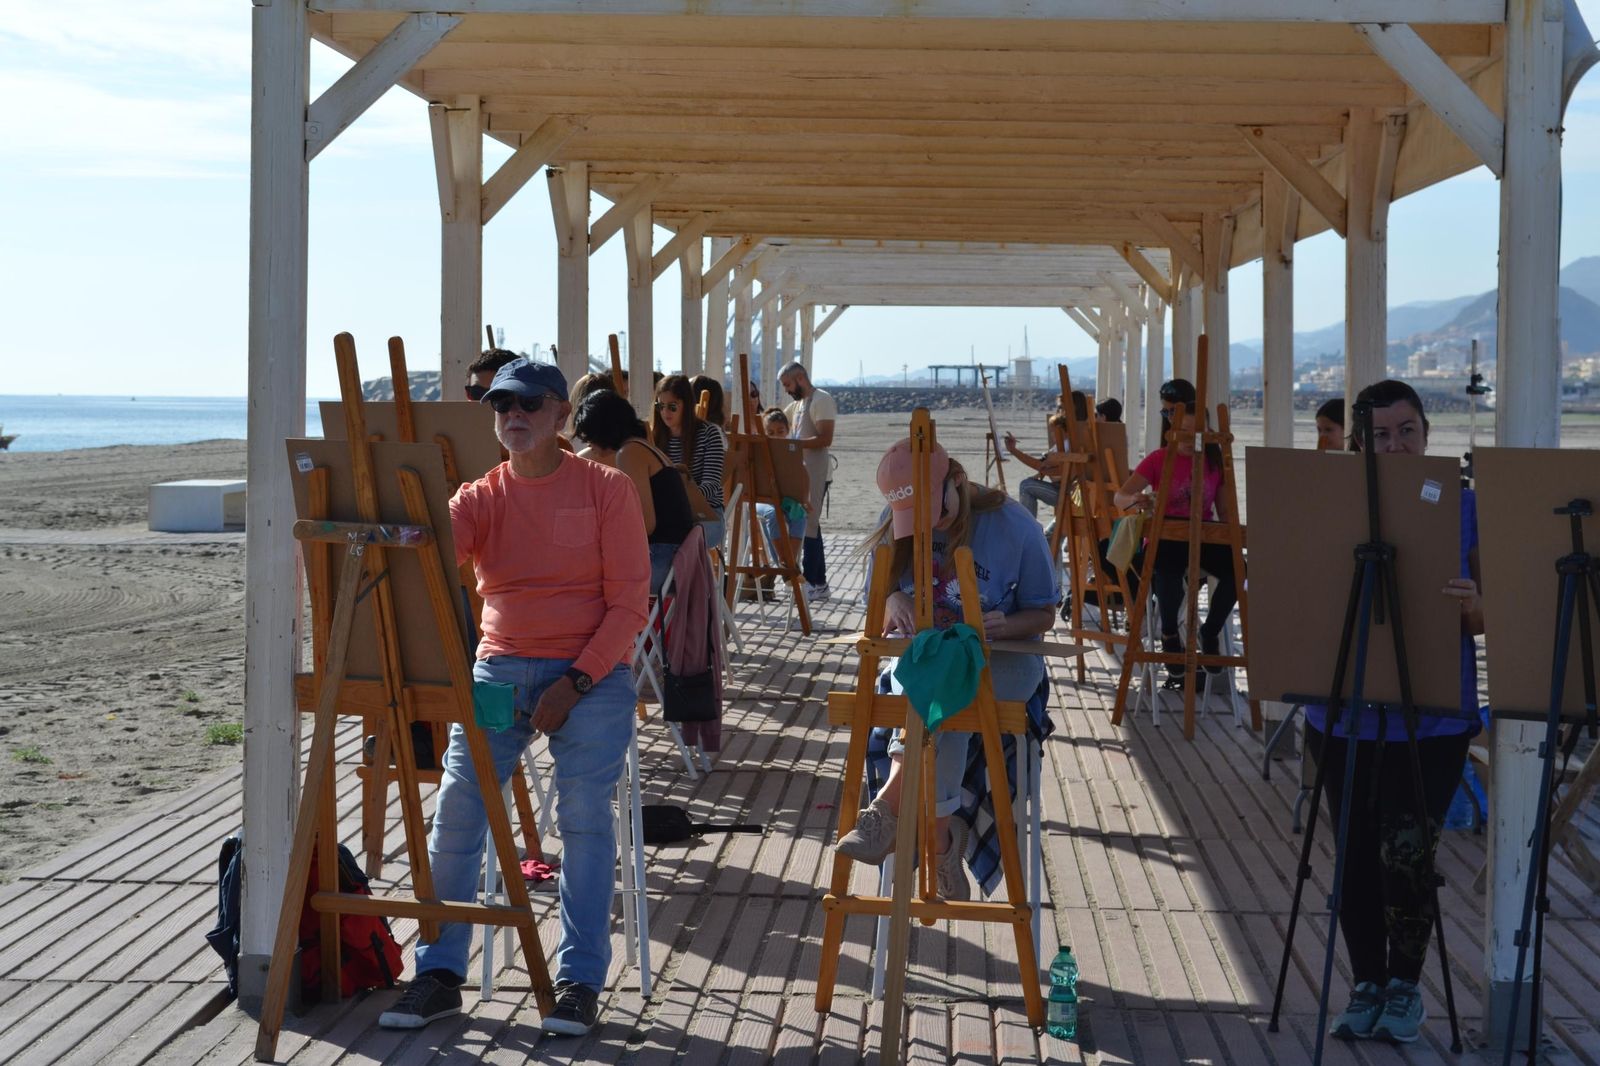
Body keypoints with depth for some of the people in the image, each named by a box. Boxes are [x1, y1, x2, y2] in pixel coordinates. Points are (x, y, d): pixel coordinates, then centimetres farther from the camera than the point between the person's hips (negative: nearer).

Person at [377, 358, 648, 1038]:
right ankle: (440, 975, -4)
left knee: (584, 811, -18)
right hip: (499, 668, 3)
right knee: (456, 808, -12)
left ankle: (580, 982, -11)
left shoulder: (605, 489, 1)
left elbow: (629, 602, -2)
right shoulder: (480, 498, 9)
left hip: (591, 672, -3)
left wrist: (575, 682, -12)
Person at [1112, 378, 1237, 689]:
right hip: (1166, 537, -3)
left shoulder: (1215, 460, 6)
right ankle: (1169, 635, -6)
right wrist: (1136, 501, -33)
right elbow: (1120, 496, -10)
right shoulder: (1158, 460, -2)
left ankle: (1211, 631, -1)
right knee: (1169, 573, -36)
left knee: (1235, 567, -28)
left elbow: (1224, 508, 12)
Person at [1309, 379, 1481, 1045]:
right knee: (1358, 856, 7)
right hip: (1348, 711, 2)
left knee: (1406, 854, -11)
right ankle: (1366, 985, 26)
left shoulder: (1464, 507, 1)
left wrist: (1473, 607, -19)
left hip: (1433, 717, -2)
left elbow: (1485, 622, 3)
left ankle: (1405, 986, 11)